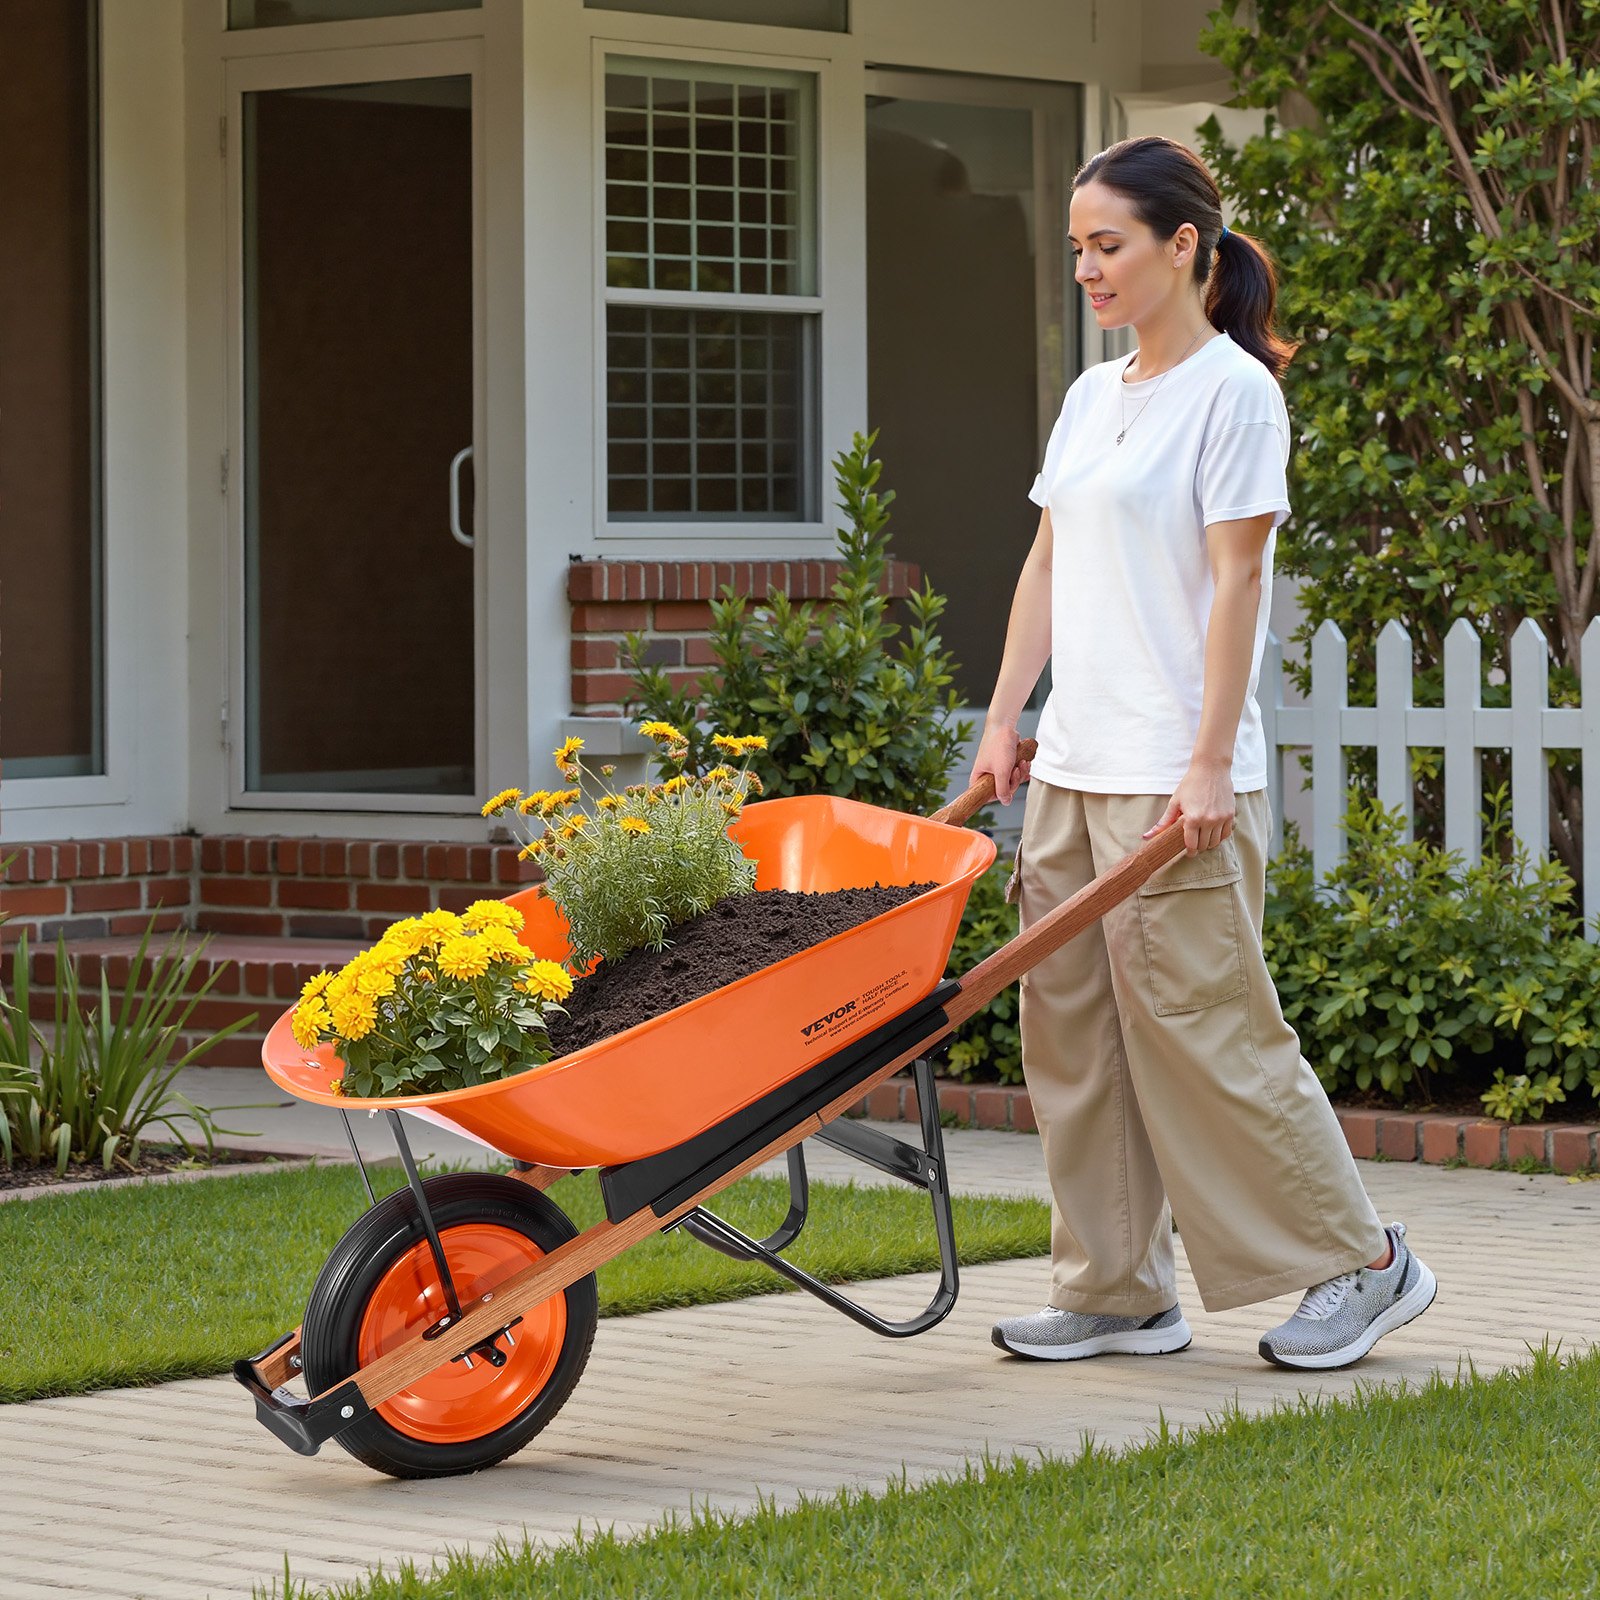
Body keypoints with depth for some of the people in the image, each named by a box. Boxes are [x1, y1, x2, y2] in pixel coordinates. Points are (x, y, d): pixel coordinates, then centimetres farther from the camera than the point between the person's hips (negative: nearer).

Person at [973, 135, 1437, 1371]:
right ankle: (1118, 1291, 13)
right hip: (1073, 764, 8)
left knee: (1204, 1026, -7)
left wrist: (1208, 764, -18)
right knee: (1070, 1028, 6)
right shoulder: (1092, 398, 15)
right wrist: (1004, 720, 12)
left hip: (1176, 777, -8)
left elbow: (1236, 583, -13)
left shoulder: (1233, 390, -9)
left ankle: (1362, 1262, 6)